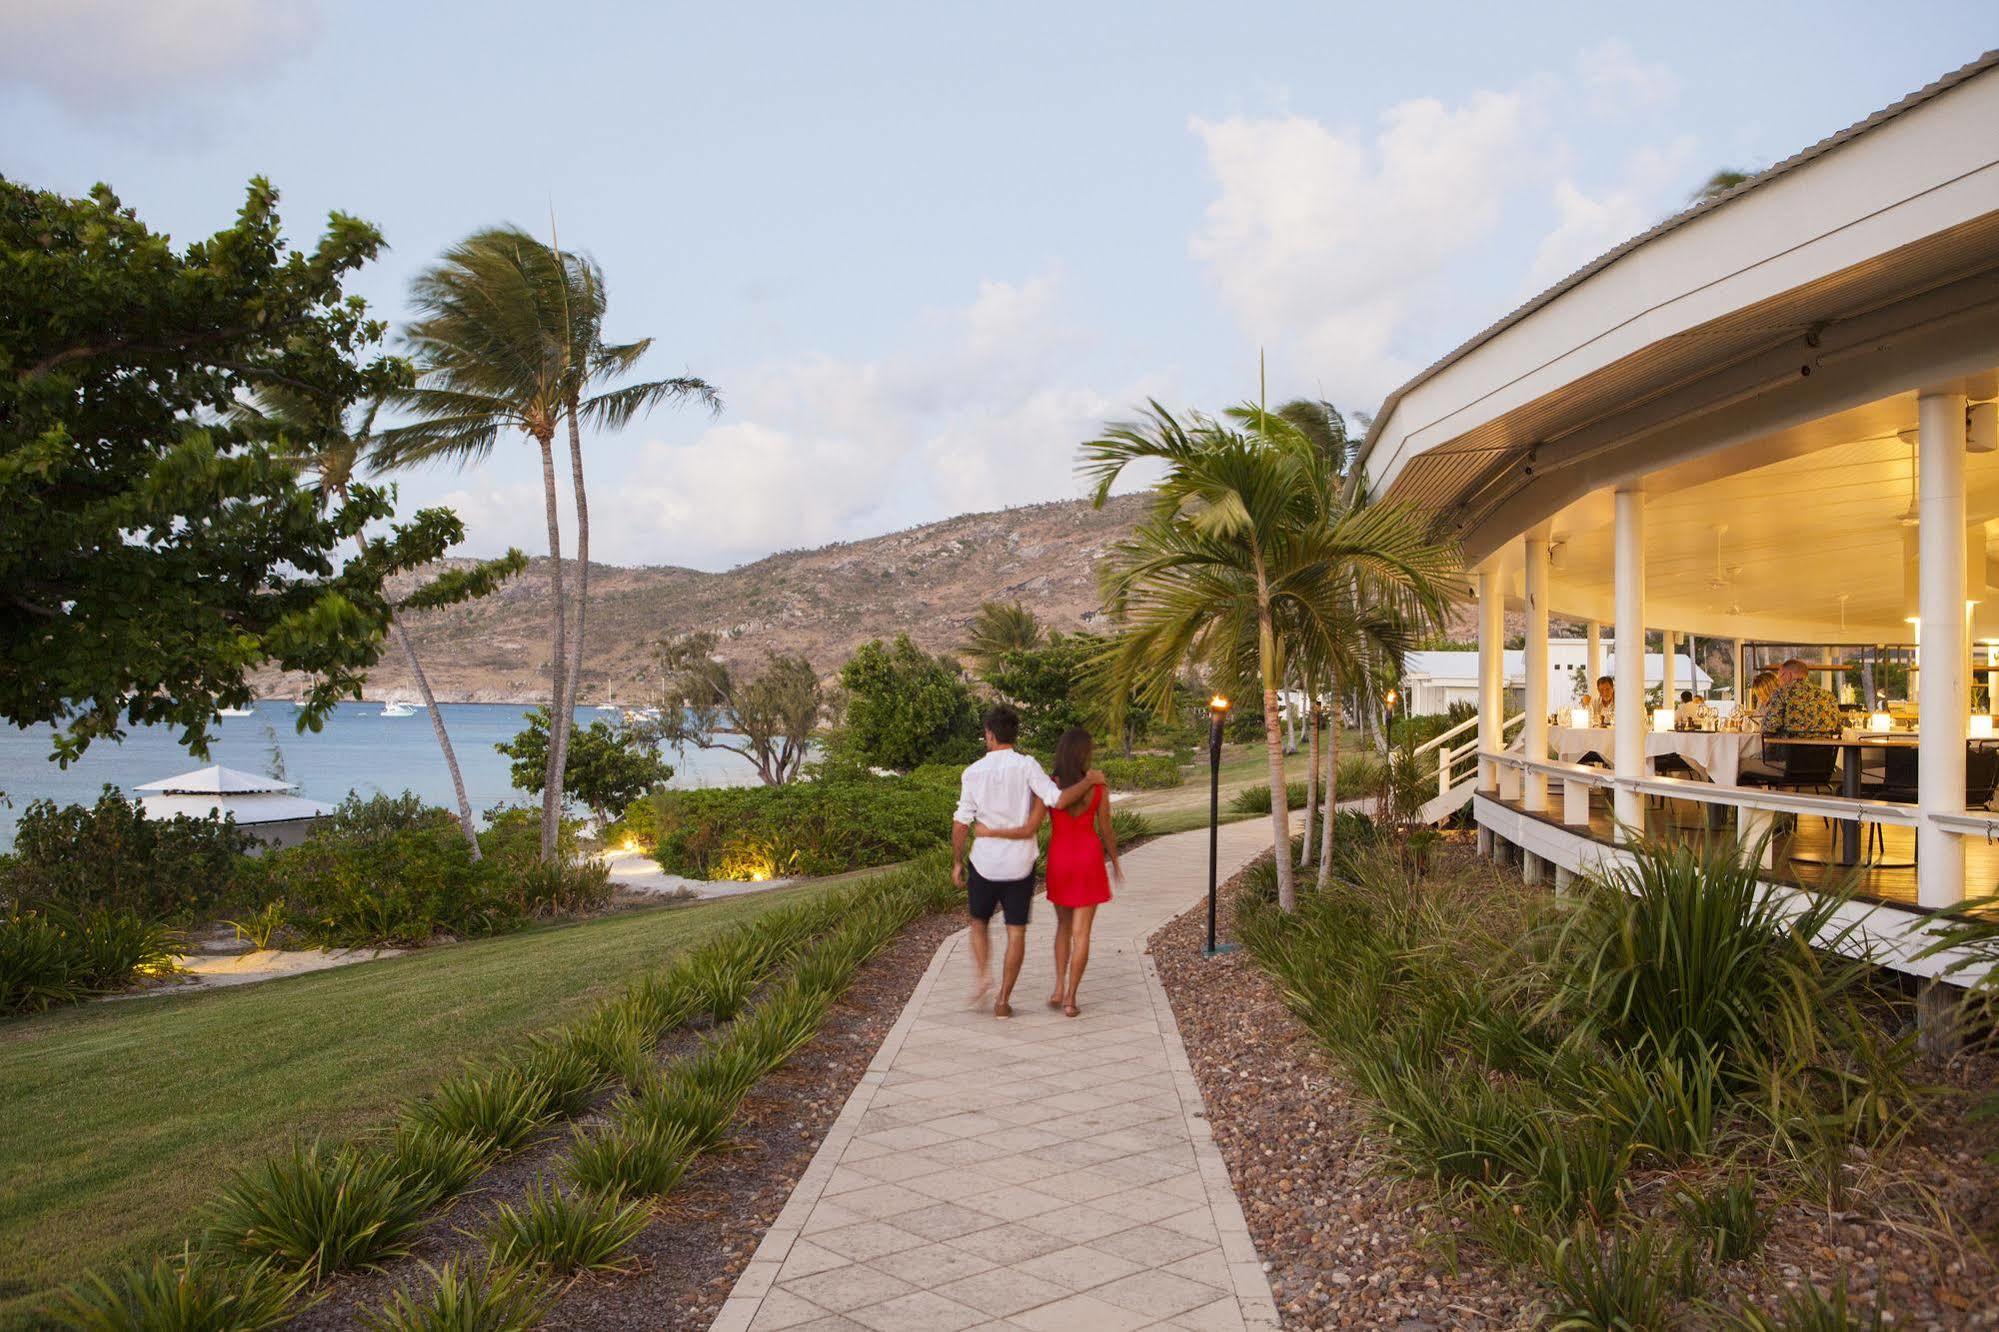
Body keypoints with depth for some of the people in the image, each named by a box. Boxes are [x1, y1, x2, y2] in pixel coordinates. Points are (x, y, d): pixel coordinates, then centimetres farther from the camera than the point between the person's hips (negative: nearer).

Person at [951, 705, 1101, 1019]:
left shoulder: (973, 772, -2)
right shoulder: (1026, 766, -9)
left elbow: (961, 823, -1)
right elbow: (1059, 800, -18)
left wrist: (957, 862, 10)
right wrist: (1089, 781, -3)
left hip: (984, 863, 1)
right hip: (1019, 864, -1)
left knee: (979, 922, 21)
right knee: (1016, 932, 7)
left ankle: (983, 975, 0)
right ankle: (1003, 1000, 7)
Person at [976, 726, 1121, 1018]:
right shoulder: (1096, 786, -9)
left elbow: (1029, 830, -17)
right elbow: (1106, 830, -1)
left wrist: (989, 832, -7)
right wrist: (1115, 861, 15)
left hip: (1059, 858, 1)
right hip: (1089, 858, -1)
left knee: (1064, 924, 22)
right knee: (1081, 931, 5)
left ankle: (1059, 988, 11)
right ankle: (1070, 999, 2)